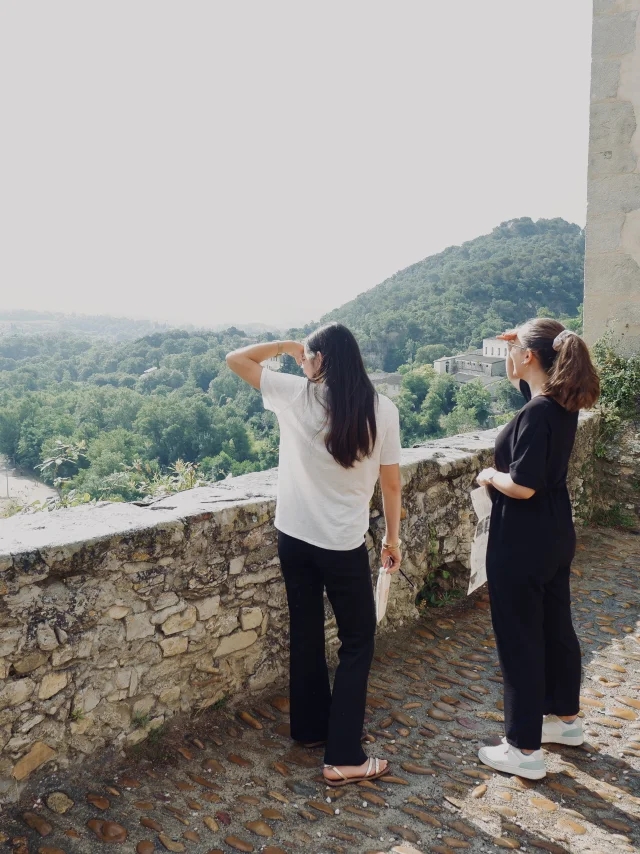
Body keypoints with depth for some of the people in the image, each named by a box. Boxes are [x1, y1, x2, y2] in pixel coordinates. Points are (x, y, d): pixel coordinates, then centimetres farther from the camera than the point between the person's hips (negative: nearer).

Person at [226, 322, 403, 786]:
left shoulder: (295, 394, -8)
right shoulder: (381, 409, -9)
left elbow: (235, 359, 1)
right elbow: (391, 482, -3)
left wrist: (287, 345, 8)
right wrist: (393, 539, 9)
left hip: (294, 537, 3)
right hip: (344, 544, -2)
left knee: (306, 633, 18)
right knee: (358, 643, 9)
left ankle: (311, 726, 35)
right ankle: (344, 757, 9)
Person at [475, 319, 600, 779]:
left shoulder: (536, 414, -24)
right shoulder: (563, 404, 3)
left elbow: (523, 486, -27)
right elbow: (532, 383, 25)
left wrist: (490, 475, -9)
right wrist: (517, 345, 14)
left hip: (522, 544, -9)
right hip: (556, 536, 9)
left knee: (520, 640, 3)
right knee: (555, 626, 22)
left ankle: (525, 750, 15)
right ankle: (566, 719, 40)